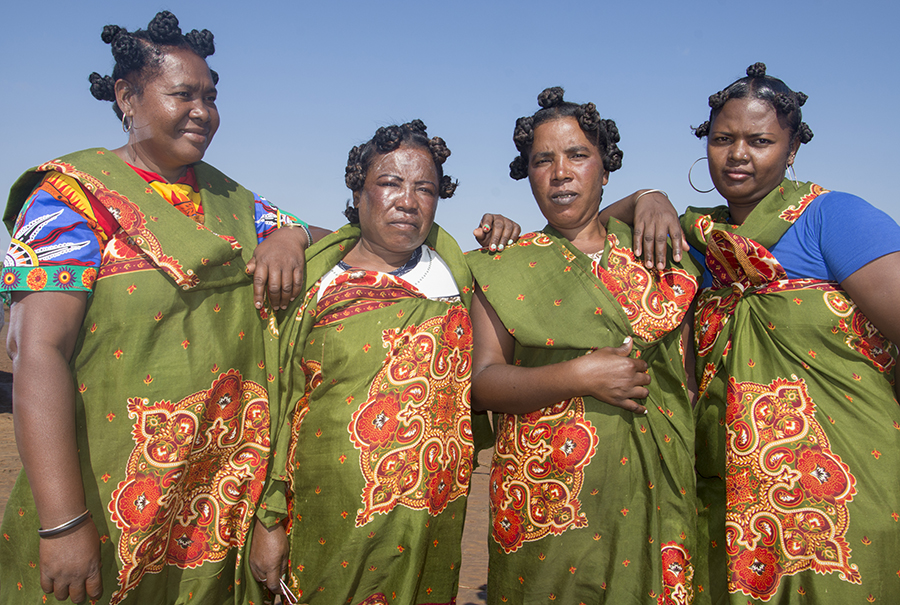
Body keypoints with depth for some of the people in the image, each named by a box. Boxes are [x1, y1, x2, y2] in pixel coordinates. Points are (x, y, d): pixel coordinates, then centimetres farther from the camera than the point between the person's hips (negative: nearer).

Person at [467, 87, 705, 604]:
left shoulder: (656, 257, 8)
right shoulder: (506, 268, 2)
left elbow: (686, 377, 14)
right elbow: (482, 383, -7)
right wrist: (579, 376, -17)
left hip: (653, 497, 2)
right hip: (550, 501, -1)